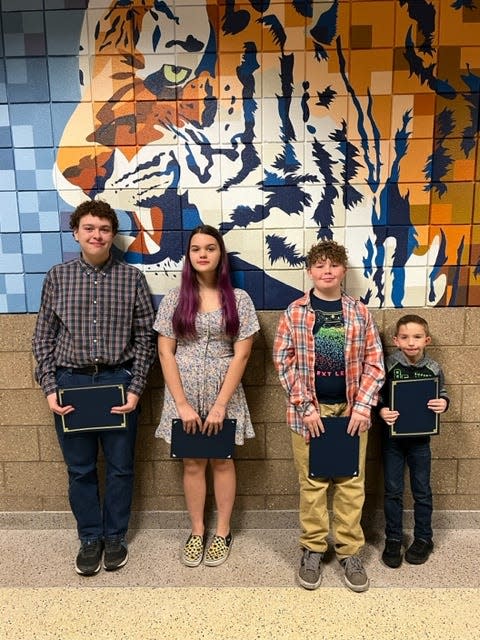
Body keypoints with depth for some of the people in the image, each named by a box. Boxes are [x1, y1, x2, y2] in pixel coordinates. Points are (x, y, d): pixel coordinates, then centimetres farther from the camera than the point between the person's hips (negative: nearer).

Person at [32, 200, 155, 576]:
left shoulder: (132, 278, -1)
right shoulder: (57, 277, 2)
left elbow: (145, 337, -1)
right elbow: (43, 337, 5)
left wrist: (135, 388, -7)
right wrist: (49, 388, -3)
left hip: (118, 381, -1)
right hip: (70, 382, 1)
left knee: (120, 466, 11)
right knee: (80, 469, 13)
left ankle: (115, 536, 33)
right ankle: (90, 538, 33)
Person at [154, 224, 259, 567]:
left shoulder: (239, 299, -4)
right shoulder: (174, 299, -1)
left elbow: (241, 355, -7)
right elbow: (165, 352, -3)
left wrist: (220, 405, -12)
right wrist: (183, 403, -10)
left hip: (224, 394, -1)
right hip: (184, 394, 1)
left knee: (222, 461, 12)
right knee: (193, 463, 12)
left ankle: (223, 533, 30)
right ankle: (197, 532, 31)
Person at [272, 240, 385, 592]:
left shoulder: (359, 312, 1)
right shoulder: (294, 312, -3)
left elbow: (375, 364, 2)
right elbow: (284, 362, -4)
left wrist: (363, 407, -7)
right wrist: (305, 407, -10)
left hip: (351, 410, 1)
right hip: (309, 410, -1)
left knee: (352, 483, 10)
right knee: (312, 482, 10)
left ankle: (350, 551, 28)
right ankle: (313, 549, 28)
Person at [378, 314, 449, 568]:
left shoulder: (433, 368, -6)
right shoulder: (388, 364, -11)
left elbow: (442, 393, 8)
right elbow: (377, 395, -5)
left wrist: (443, 403, -13)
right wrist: (382, 410, -23)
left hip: (420, 437, 1)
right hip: (392, 436, -1)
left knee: (422, 490, 13)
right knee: (392, 491, 8)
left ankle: (423, 538, 32)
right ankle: (393, 540, 24)